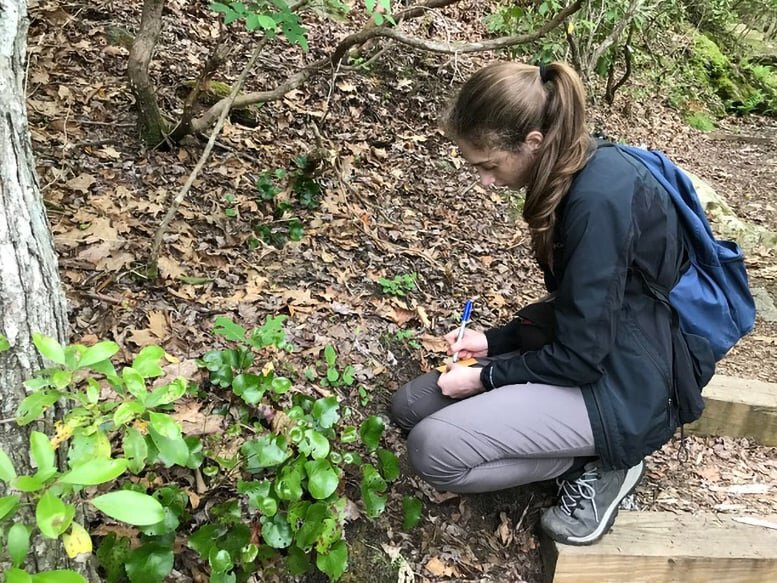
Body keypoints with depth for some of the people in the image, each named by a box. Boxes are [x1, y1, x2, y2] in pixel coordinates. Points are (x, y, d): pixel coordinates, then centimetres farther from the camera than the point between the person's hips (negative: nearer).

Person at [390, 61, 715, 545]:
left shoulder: (599, 201, -28)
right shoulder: (578, 170, 2)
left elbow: (581, 356, -22)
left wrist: (486, 377, -9)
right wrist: (495, 341, 4)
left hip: (626, 390, -9)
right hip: (589, 347, 9)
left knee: (432, 450, -21)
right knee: (412, 406, 6)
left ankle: (600, 462, -2)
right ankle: (587, 448, 7)